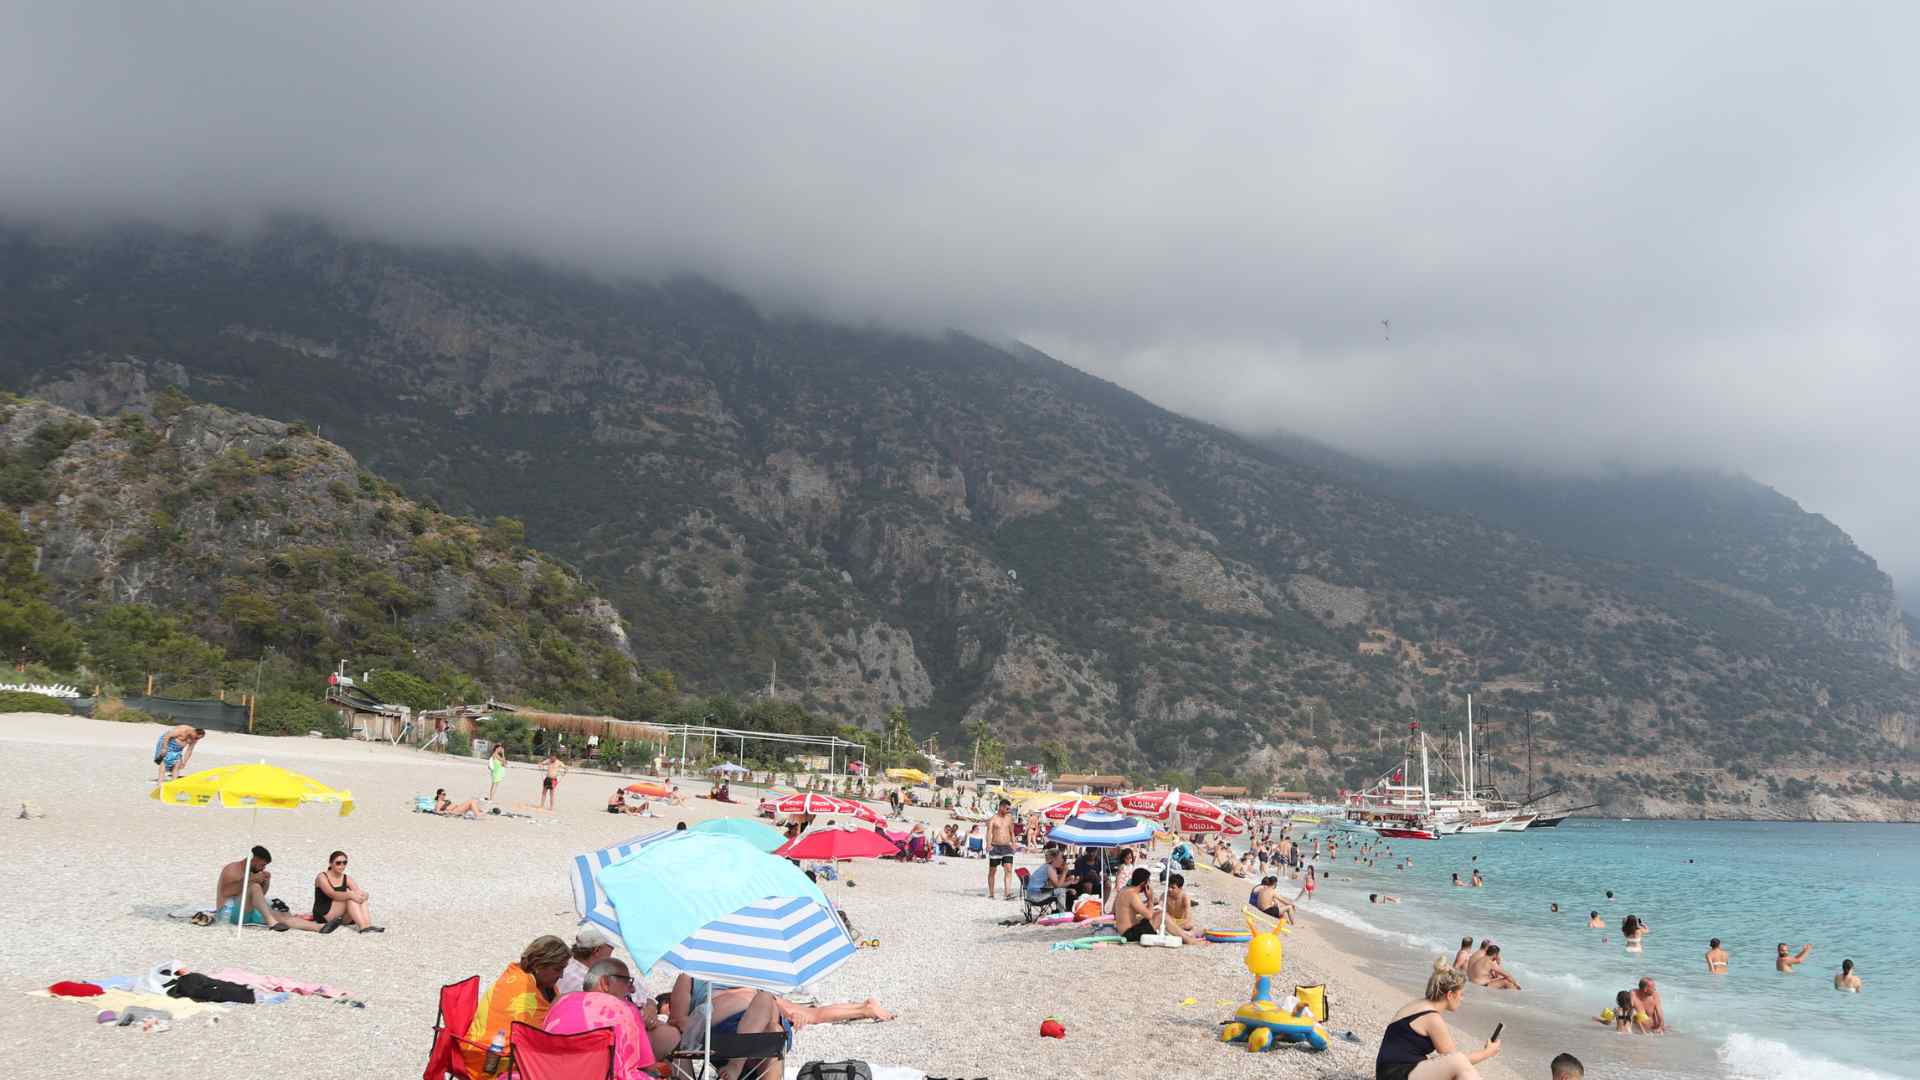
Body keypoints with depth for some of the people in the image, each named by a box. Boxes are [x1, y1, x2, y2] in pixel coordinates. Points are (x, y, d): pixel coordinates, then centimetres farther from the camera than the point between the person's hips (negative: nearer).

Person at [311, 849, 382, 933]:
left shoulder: (347, 879, 7)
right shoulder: (322, 877, -8)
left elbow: (360, 892, -8)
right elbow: (332, 894, -26)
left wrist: (363, 895, -33)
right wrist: (350, 895, -41)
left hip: (342, 917, 6)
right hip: (323, 915, -6)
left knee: (360, 898, -18)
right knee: (350, 898, -27)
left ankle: (367, 925, -36)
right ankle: (363, 927, -41)